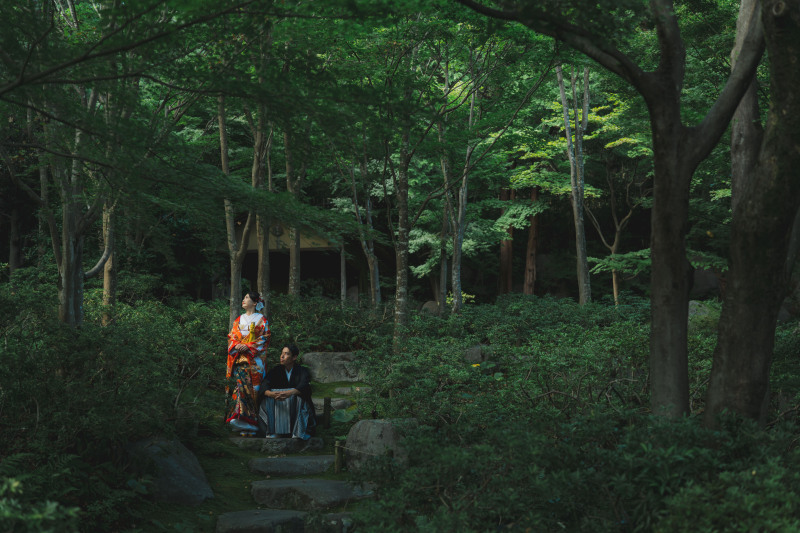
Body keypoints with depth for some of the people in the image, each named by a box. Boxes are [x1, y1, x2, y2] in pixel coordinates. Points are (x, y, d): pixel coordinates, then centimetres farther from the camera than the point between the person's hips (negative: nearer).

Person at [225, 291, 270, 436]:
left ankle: (250, 423, -13)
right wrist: (236, 345, -7)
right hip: (238, 358, 4)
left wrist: (248, 346, -15)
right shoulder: (239, 319, 19)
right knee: (239, 385, -7)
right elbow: (231, 337, 15)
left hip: (254, 360, -4)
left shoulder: (261, 320, 5)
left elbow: (264, 339, -3)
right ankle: (240, 419, -6)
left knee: (251, 388, -11)